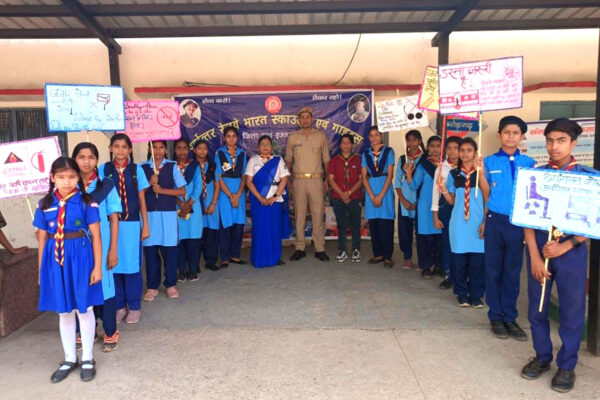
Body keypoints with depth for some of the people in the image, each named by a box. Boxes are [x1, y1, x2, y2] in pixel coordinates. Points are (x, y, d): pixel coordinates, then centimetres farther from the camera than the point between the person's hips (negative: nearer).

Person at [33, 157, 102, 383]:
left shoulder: (86, 203, -6)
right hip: (55, 259, 3)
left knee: (84, 309, 8)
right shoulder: (44, 205, 3)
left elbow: (96, 236, -5)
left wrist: (97, 266, -8)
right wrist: (41, 270, 8)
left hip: (80, 256, -3)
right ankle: (69, 359, 30)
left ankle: (87, 359, 24)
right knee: (63, 311, 14)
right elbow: (42, 239, 7)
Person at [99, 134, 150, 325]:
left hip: (131, 224, 0)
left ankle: (134, 307, 18)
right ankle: (119, 306, 21)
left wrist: (145, 226, 5)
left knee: (132, 265, 3)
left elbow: (142, 200, 6)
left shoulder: (136, 170, 3)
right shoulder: (103, 170, 3)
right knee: (113, 265, 4)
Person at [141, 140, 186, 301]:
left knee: (169, 250, 2)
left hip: (168, 214, 0)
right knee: (150, 250, 4)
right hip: (148, 214, 1)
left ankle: (170, 285, 18)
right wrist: (149, 184, -12)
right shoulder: (142, 167, 6)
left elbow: (182, 190, 0)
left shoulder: (173, 166, 4)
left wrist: (161, 190, -9)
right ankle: (152, 286, 17)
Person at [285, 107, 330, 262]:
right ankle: (300, 248, 10)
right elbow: (288, 160, 12)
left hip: (316, 179, 0)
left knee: (318, 214, 0)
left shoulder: (320, 136, 7)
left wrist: (327, 179, 3)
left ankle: (320, 249, 7)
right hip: (298, 179, 0)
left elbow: (326, 159, 10)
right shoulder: (292, 137, 8)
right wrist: (287, 180, 4)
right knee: (299, 214, 2)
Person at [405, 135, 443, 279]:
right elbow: (414, 186, -4)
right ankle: (426, 266, 11)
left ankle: (439, 265, 18)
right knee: (425, 235, 0)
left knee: (440, 234, 4)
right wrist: (409, 174, -17)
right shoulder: (422, 165, 1)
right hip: (426, 206, -2)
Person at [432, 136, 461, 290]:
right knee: (447, 241, 5)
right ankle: (448, 275, 17)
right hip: (446, 206, 2)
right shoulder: (441, 169, 5)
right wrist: (435, 216, 2)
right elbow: (436, 191, 5)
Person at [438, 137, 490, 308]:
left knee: (477, 260, 0)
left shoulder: (481, 172, 2)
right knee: (459, 260, 3)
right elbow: (452, 201, 11)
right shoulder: (454, 174, 8)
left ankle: (476, 295, 14)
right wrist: (443, 187, -7)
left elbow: (487, 197, -11)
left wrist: (481, 173, -19)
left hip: (478, 222, -1)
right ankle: (462, 293, 17)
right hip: (459, 223, 2)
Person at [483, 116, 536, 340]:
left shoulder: (528, 163, 5)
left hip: (518, 222, 1)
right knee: (493, 270, 6)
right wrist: (485, 220, 0)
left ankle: (510, 318, 21)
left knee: (513, 271, 9)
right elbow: (486, 194, 7)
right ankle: (496, 317, 19)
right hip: (495, 221, -1)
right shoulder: (489, 162, 3)